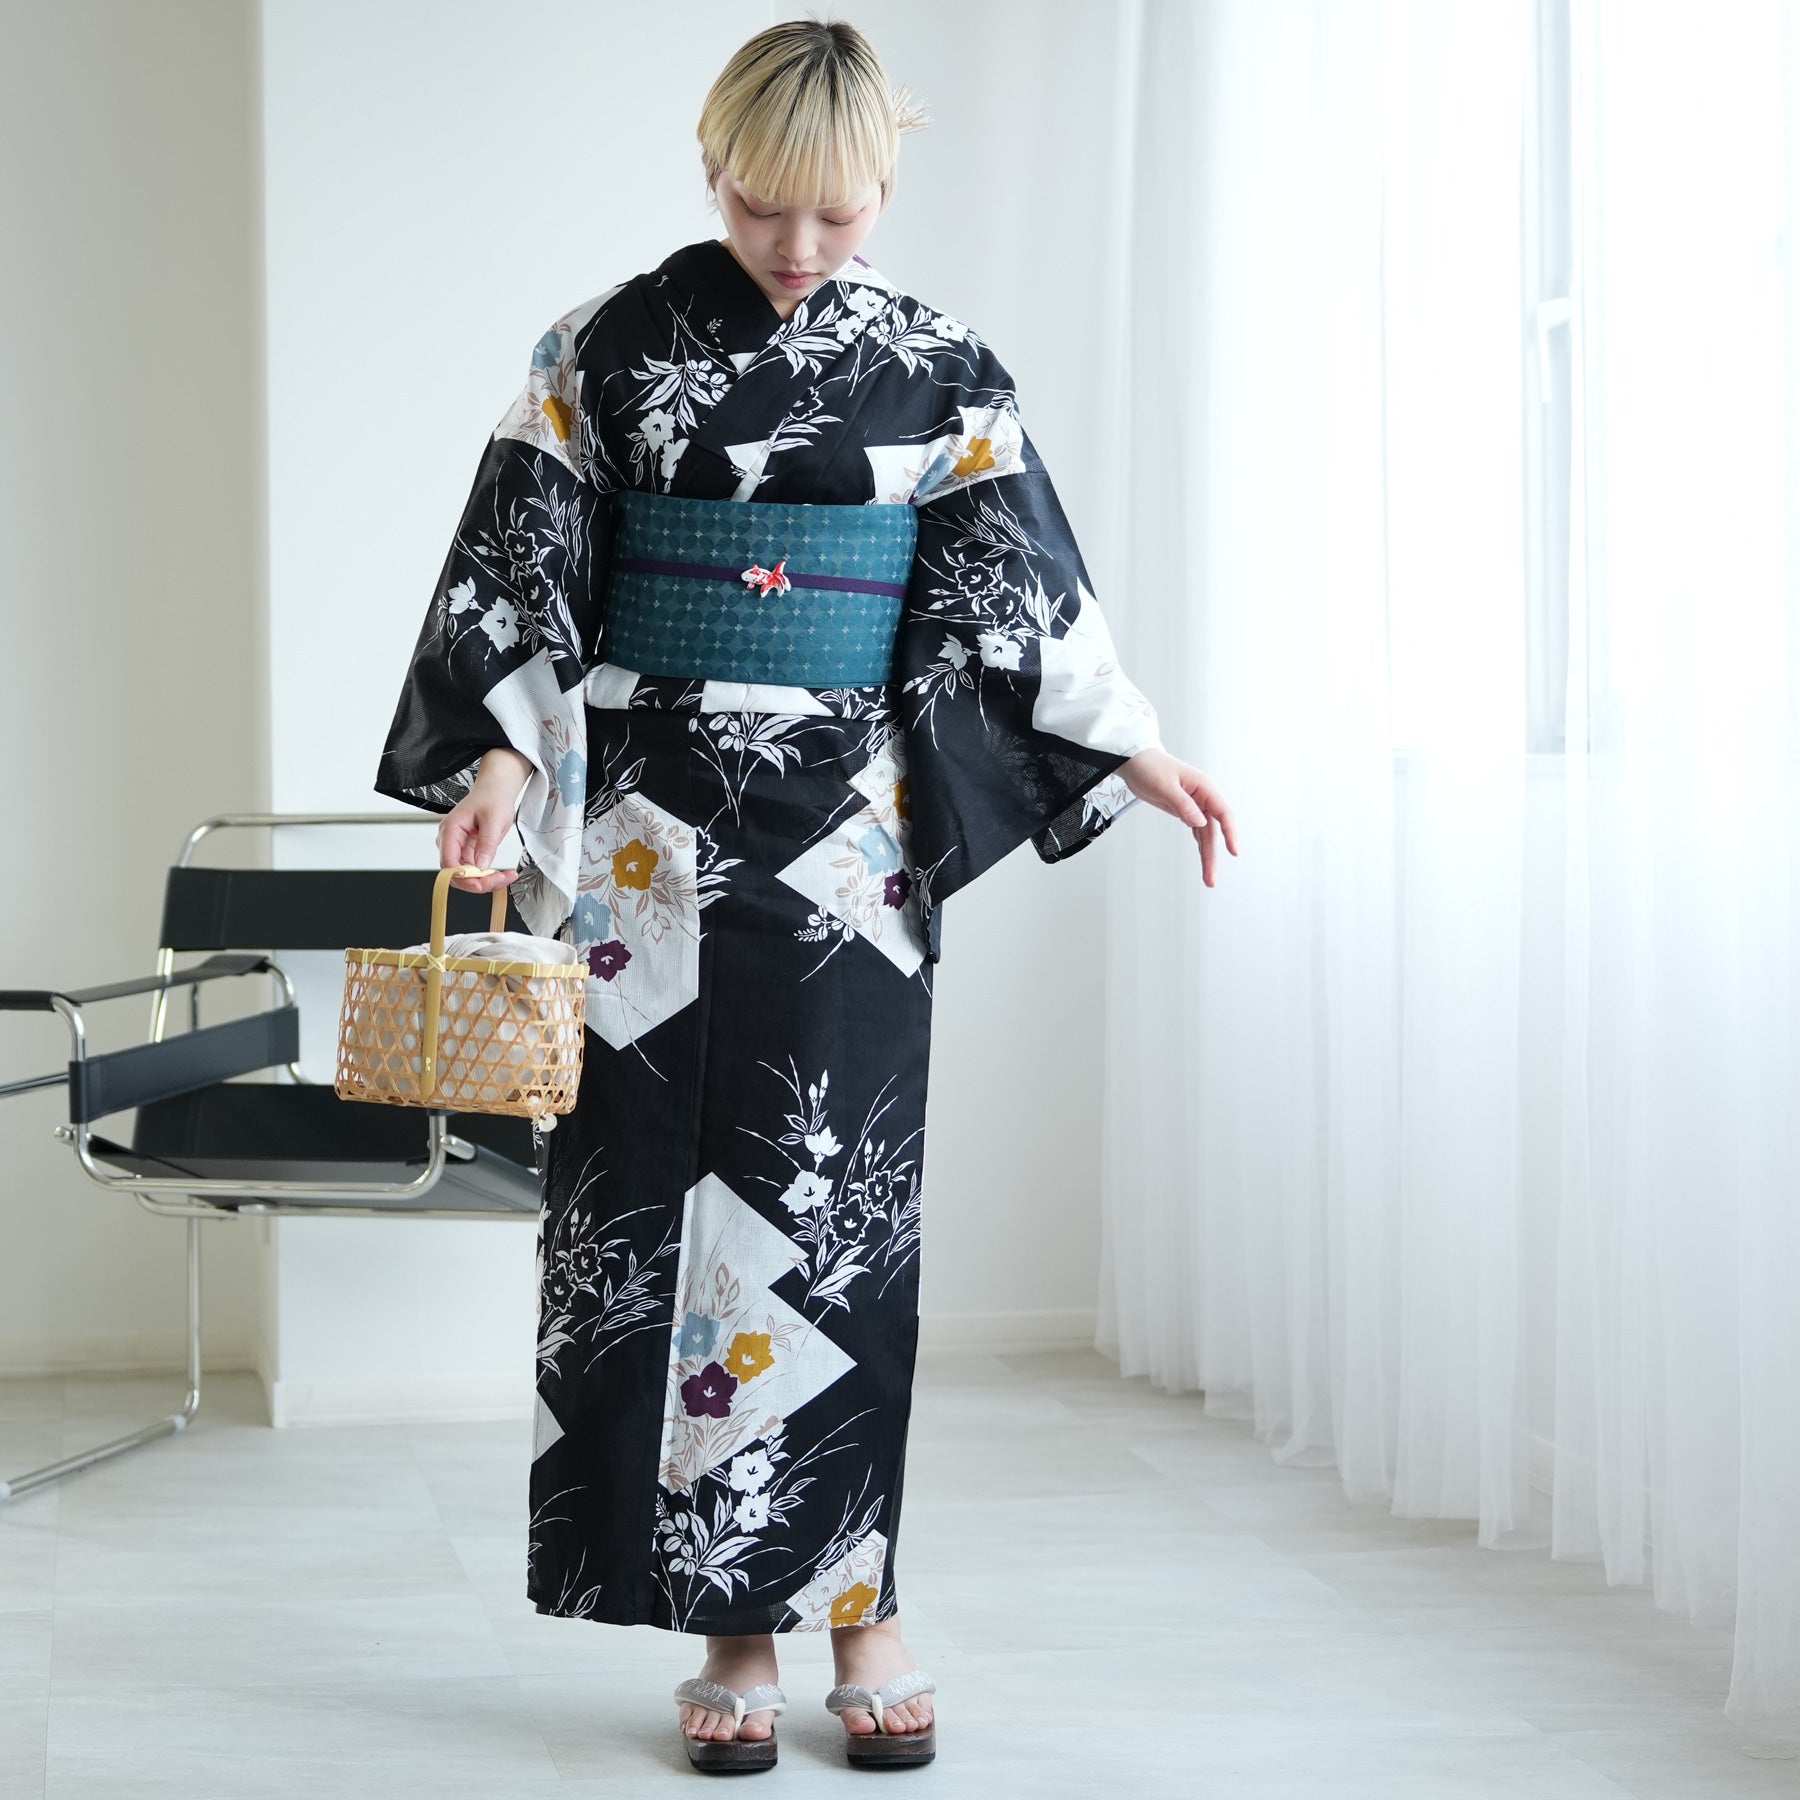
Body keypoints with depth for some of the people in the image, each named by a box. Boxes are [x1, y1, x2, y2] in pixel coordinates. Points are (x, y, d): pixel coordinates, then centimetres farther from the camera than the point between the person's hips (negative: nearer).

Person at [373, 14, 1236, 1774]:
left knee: (835, 1204, 0)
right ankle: (730, 1628, 8)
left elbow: (1013, 586, 6)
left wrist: (1134, 752, -1)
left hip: (847, 834, 0)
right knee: (653, 1196, 0)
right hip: (649, 823, 0)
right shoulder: (611, 347, 2)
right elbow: (524, 569, -1)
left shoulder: (939, 370, 5)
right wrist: (506, 756, -14)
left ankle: (854, 1602, 10)